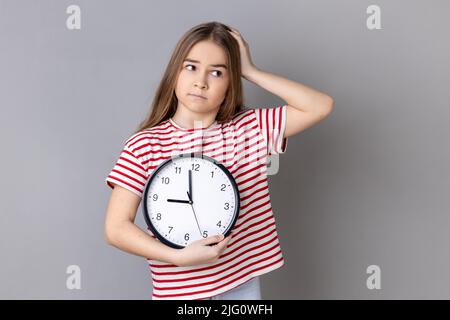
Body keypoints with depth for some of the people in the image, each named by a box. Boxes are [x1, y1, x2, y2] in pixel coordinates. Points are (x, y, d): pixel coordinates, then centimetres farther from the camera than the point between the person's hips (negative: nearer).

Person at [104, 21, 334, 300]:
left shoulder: (250, 128, -3)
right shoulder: (144, 144, -10)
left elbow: (321, 106, -10)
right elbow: (116, 228, -11)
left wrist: (251, 72, -9)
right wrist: (179, 256, -23)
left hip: (242, 284, 2)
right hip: (178, 290, -1)